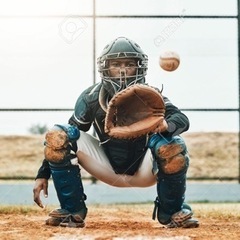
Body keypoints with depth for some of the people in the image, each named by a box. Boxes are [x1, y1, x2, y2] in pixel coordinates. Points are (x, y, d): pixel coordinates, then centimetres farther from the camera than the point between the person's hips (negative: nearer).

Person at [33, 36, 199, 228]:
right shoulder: (92, 98, -13)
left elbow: (182, 119, -32)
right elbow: (70, 134, -6)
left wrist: (166, 125, -57)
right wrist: (42, 175, -13)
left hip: (143, 173, -2)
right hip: (109, 172, 2)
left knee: (173, 144, -34)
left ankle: (173, 212, -9)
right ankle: (72, 212, -7)